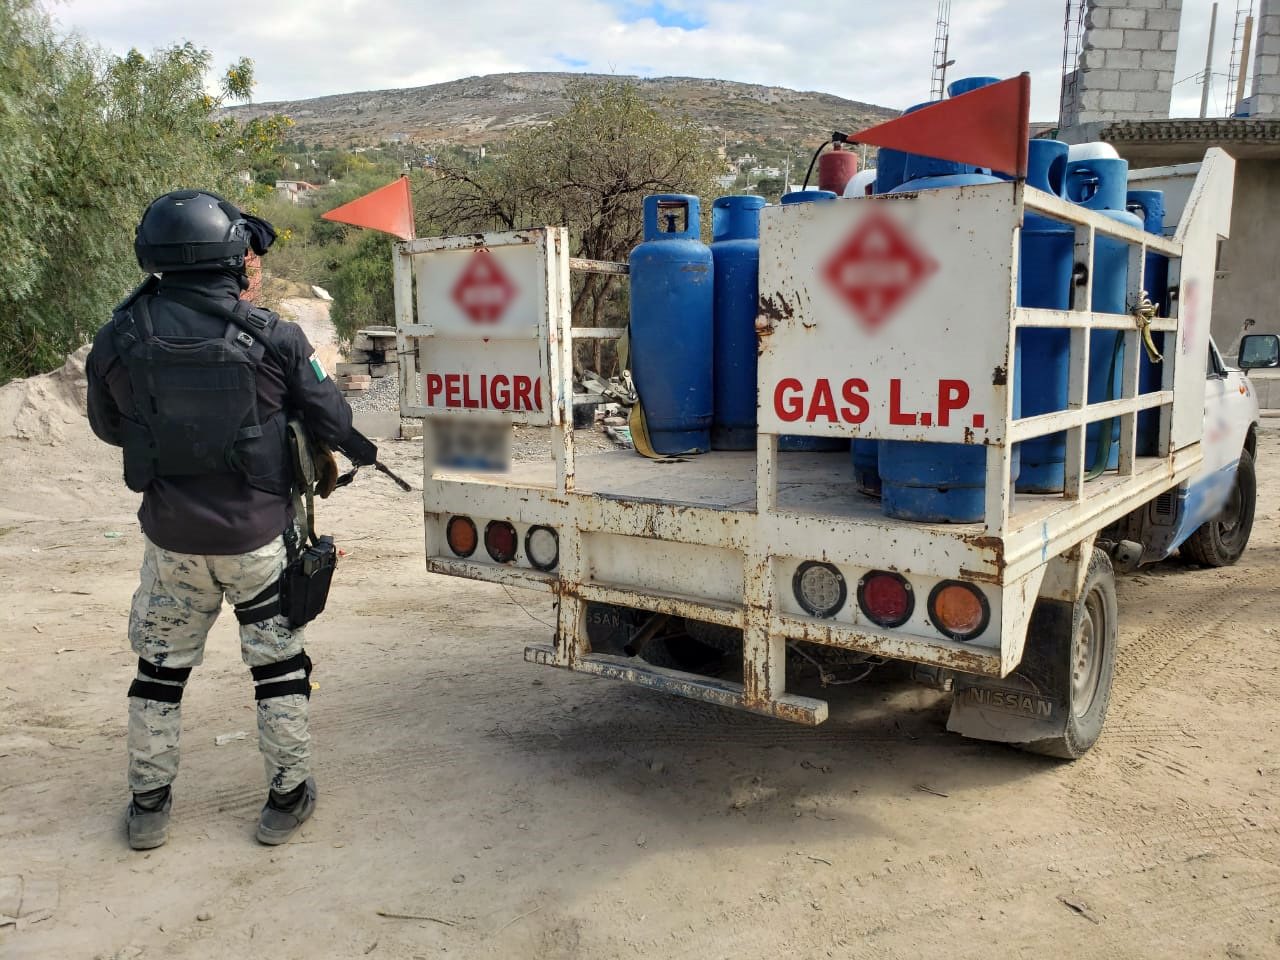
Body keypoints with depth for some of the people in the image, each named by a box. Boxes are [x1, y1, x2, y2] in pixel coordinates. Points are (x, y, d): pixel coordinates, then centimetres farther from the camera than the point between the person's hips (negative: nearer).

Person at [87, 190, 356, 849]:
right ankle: (286, 799, 25)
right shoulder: (271, 337, -13)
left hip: (172, 540, 2)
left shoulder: (117, 342, -5)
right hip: (260, 537, -2)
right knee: (280, 668, 15)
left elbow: (108, 429, 11)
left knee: (160, 669, 20)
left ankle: (148, 806, 31)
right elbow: (334, 424, -6)